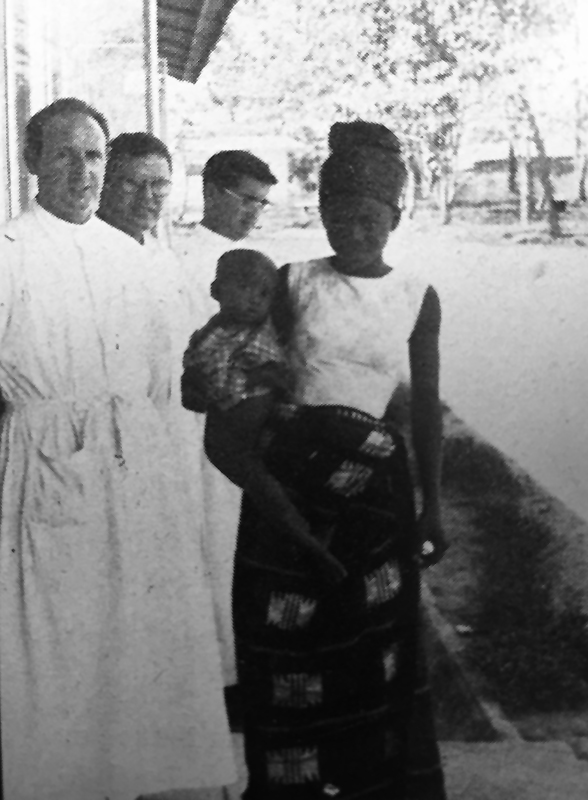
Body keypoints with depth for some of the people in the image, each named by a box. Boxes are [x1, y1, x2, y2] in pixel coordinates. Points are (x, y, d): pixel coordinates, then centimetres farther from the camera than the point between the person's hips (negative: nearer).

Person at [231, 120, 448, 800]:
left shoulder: (418, 300, 4)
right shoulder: (295, 284, 4)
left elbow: (425, 406, 6)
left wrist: (432, 505, 4)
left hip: (373, 479, 0)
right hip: (290, 470, 1)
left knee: (375, 639, 3)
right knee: (287, 639, 5)